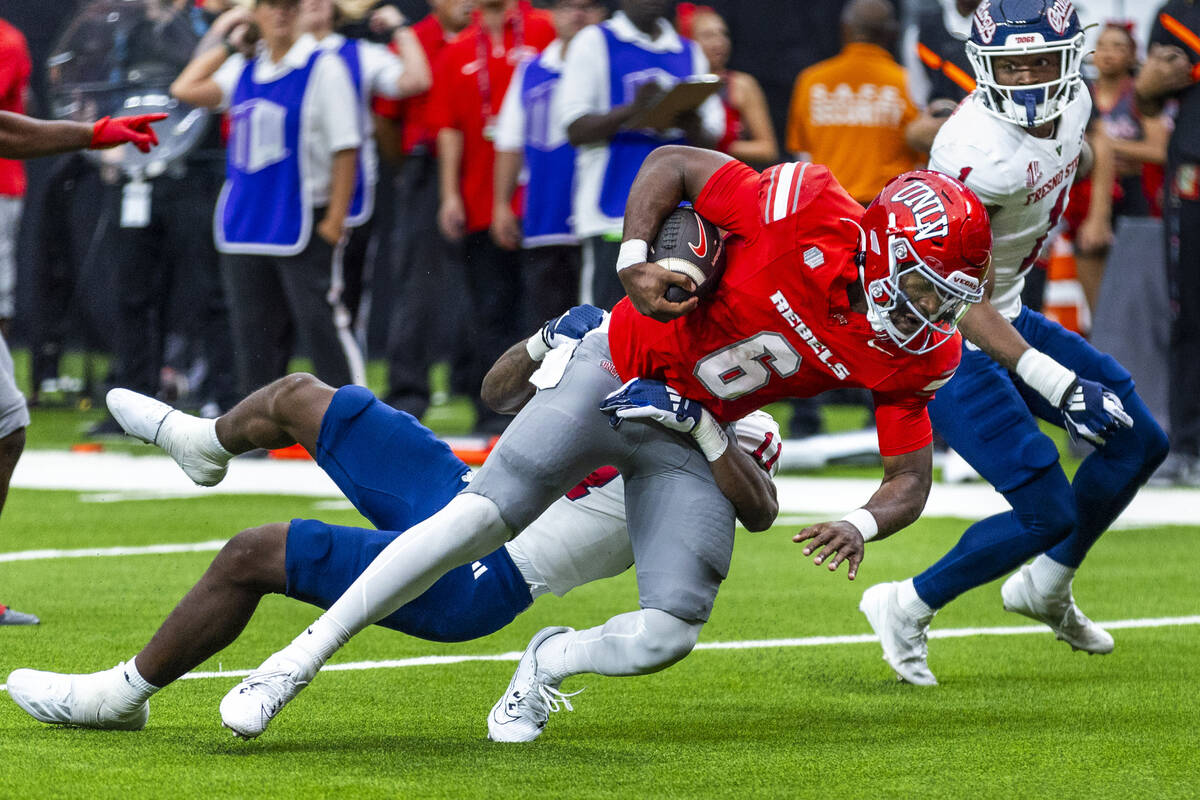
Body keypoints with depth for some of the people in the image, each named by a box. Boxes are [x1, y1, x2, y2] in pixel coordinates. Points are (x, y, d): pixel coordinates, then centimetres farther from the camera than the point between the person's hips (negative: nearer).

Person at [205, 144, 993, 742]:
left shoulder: (916, 353, -10)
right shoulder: (811, 213, -23)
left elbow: (912, 478, -4)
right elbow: (671, 164, -12)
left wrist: (861, 526, -26)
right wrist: (635, 261, -25)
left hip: (692, 438, 4)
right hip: (617, 372, -4)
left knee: (668, 636, -11)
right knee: (481, 516, -16)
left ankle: (550, 663, 22)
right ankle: (300, 660, -7)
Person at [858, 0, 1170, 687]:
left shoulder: (1072, 106, -5)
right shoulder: (979, 154, -31)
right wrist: (1051, 380, -34)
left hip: (1007, 315, 9)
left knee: (1140, 442, 11)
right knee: (1047, 512, -11)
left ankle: (1046, 588, 30)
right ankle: (907, 608, 8)